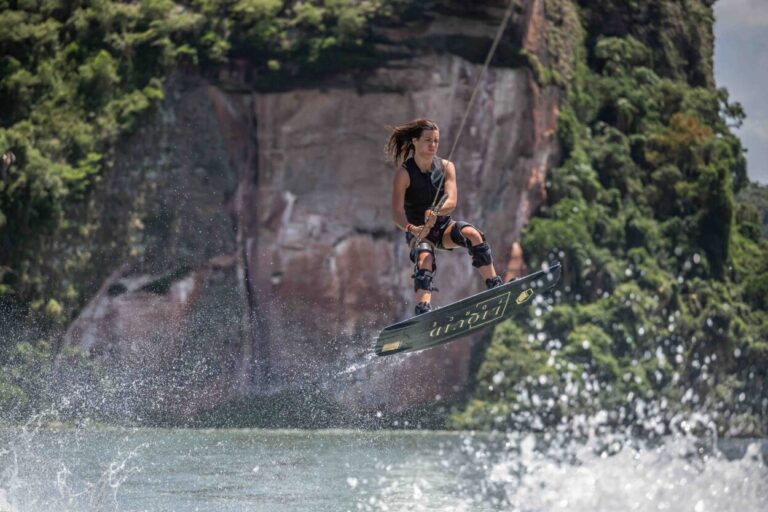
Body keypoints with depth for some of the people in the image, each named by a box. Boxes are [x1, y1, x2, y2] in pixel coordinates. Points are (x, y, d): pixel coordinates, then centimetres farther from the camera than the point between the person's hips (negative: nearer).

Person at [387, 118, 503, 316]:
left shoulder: (446, 167, -2)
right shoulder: (404, 172, -12)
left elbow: (451, 201, -16)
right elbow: (397, 213, -20)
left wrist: (436, 213, -40)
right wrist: (412, 229, -41)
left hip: (444, 226, 3)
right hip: (417, 230, -3)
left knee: (472, 234, -26)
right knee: (425, 258, -34)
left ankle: (494, 285, -27)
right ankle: (422, 310, -50)